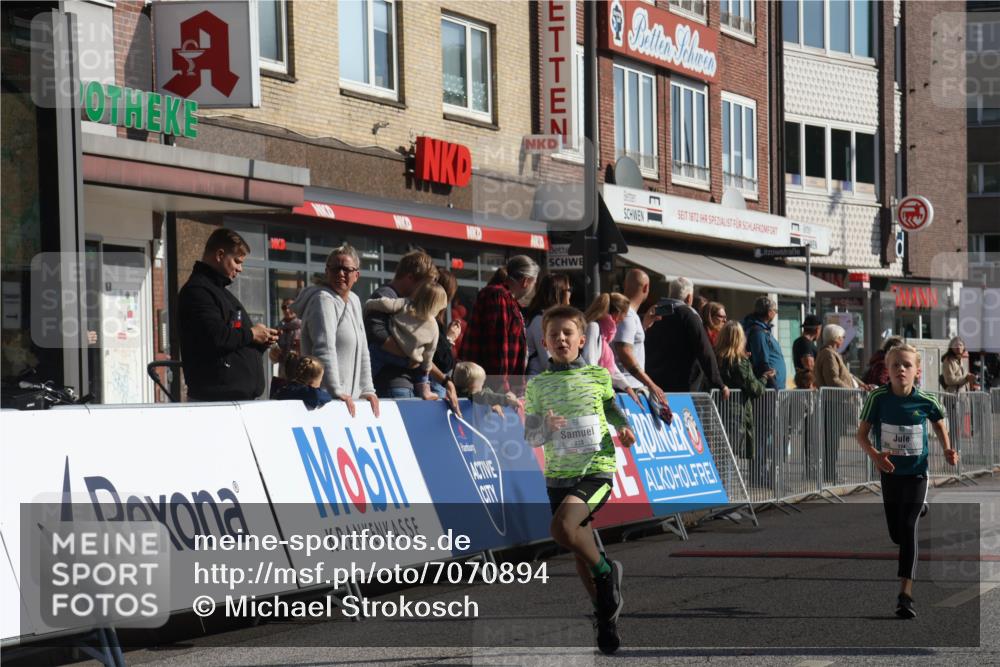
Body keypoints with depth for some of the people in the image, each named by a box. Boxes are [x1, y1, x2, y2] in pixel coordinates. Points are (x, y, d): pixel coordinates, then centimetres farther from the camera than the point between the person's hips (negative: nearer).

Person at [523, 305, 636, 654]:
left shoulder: (598, 375, 1)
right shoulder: (537, 385, 4)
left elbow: (611, 407, 19)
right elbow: (530, 436, 6)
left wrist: (623, 428, -2)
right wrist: (545, 428, -16)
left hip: (596, 469, -4)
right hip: (558, 475, 4)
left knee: (562, 527, -28)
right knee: (580, 551, 9)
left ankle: (606, 572, -3)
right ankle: (605, 614, 27)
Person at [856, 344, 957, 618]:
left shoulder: (926, 401, -12)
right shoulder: (878, 398, -13)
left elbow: (939, 422, 10)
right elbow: (862, 433, -8)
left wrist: (947, 450, -5)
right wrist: (874, 454, -27)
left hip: (916, 472, -2)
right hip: (889, 472, 2)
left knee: (908, 527, -16)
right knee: (895, 532, 11)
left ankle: (905, 593, -20)